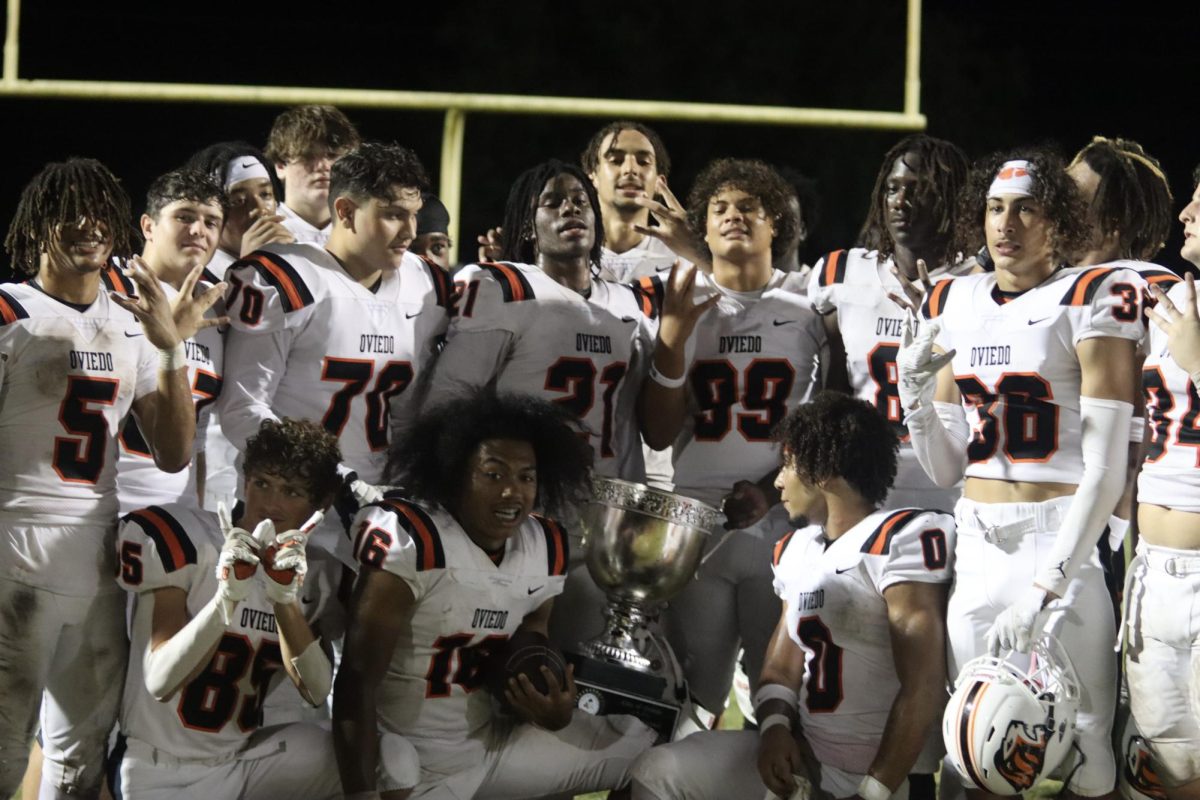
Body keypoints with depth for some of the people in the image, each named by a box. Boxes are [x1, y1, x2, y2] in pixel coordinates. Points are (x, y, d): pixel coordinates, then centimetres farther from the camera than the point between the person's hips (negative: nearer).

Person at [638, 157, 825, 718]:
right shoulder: (679, 304, 8)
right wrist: (674, 332, -8)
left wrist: (772, 489, -9)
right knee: (692, 697, 1)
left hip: (785, 522, -1)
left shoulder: (809, 308, 6)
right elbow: (658, 434, 2)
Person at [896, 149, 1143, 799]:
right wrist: (913, 391, -3)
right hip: (977, 544, 5)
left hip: (1065, 545, -5)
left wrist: (1043, 590, -18)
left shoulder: (1090, 298, -6)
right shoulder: (955, 302, 12)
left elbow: (1105, 471, -12)